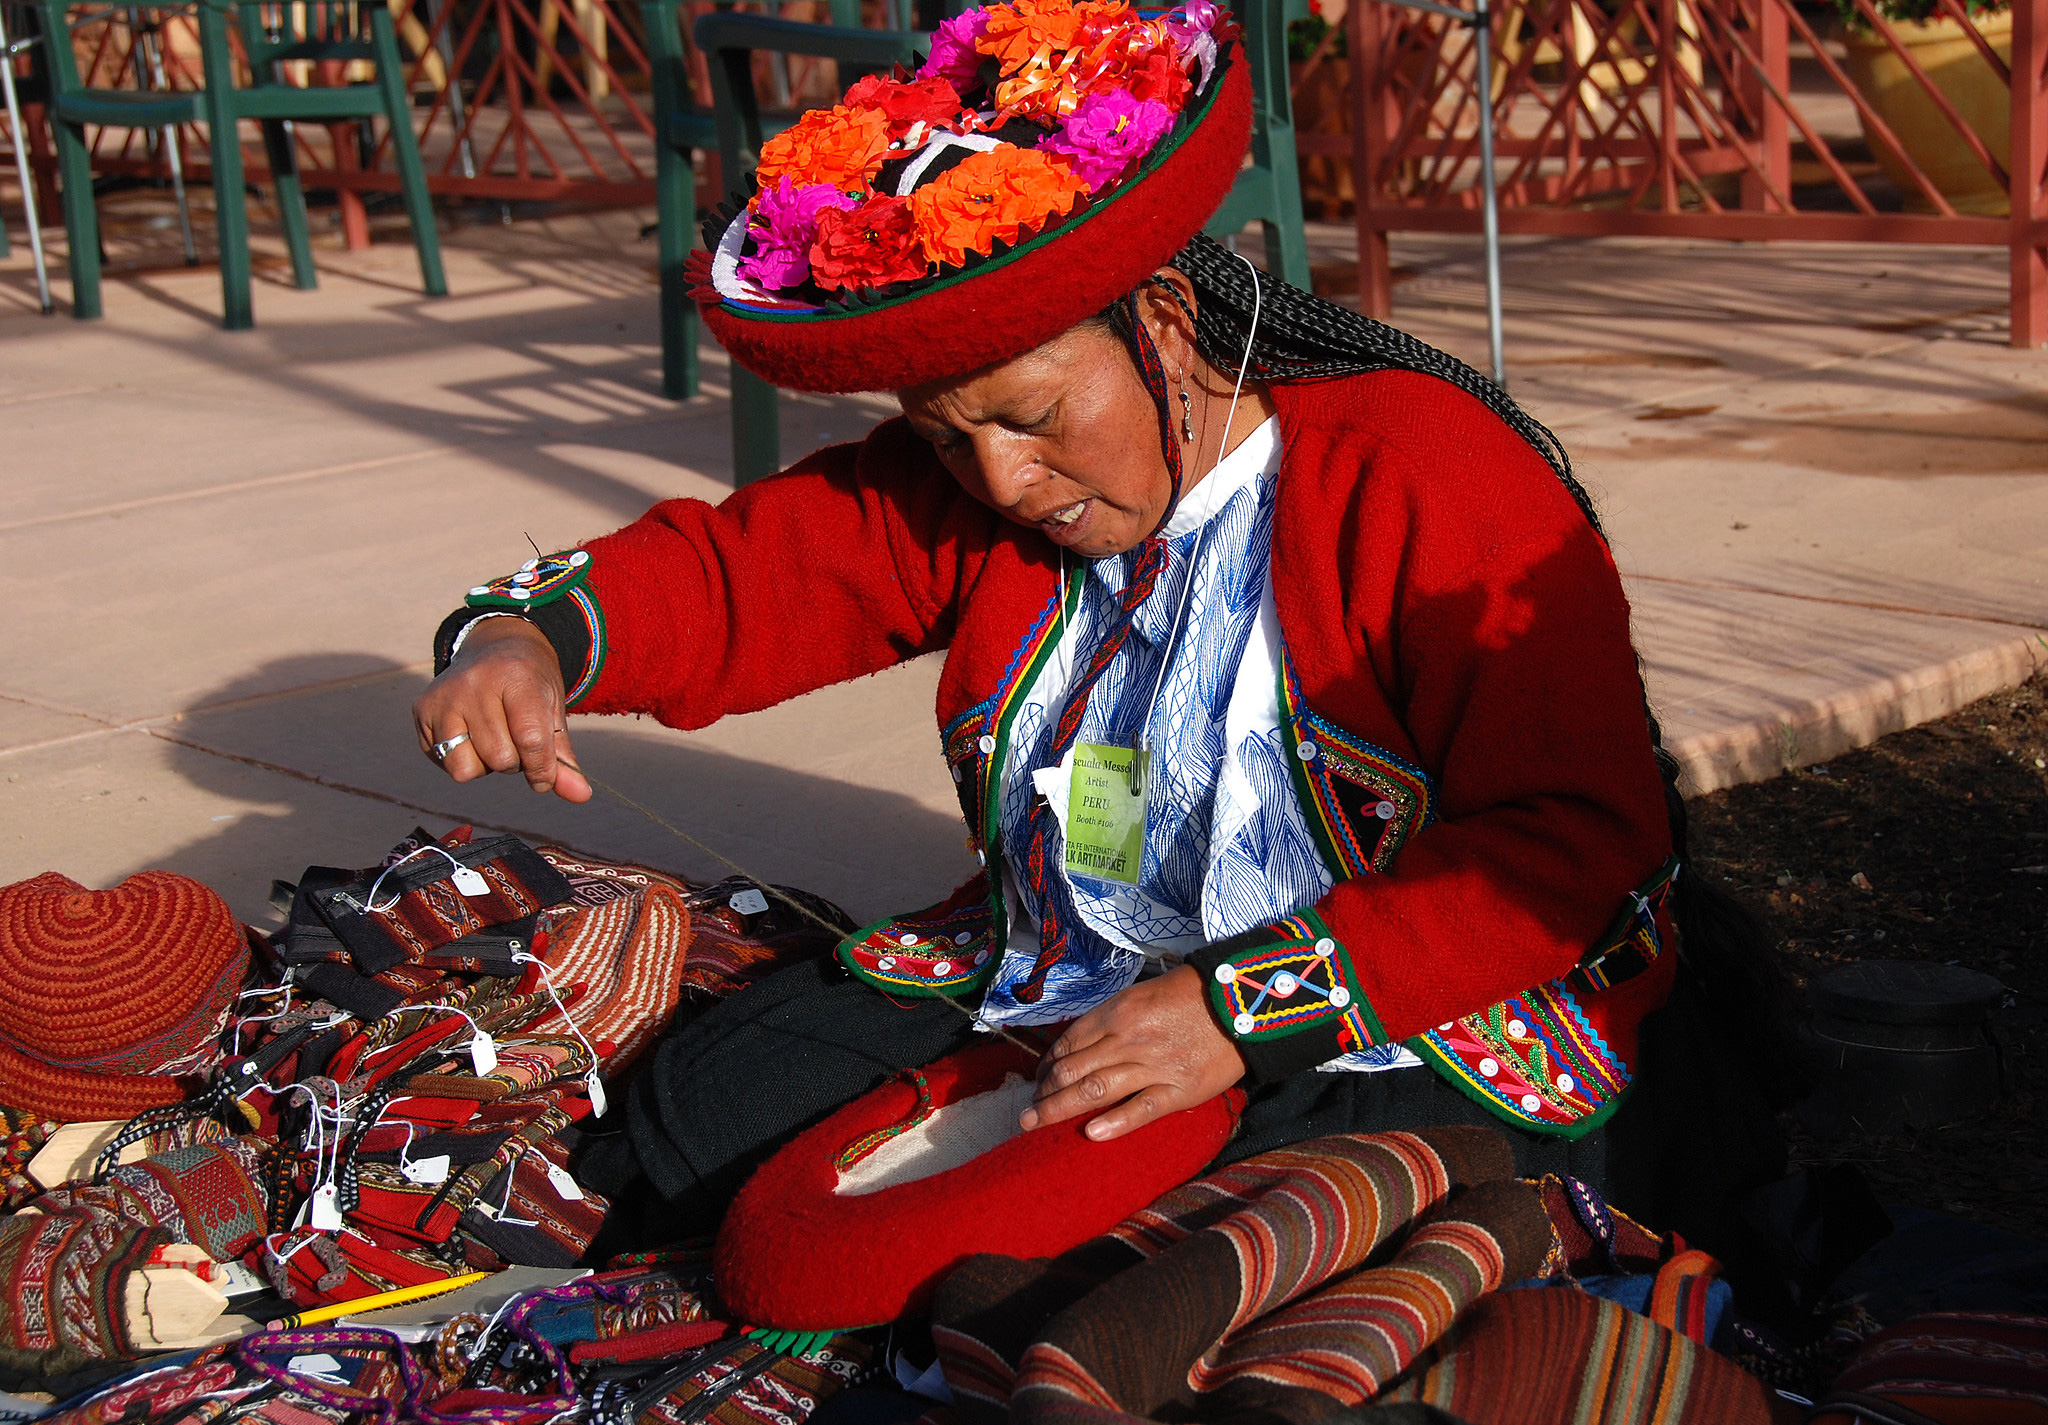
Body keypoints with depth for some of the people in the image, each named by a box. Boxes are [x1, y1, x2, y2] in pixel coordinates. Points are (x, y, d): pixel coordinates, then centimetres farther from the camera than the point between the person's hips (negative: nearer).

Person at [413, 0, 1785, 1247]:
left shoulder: (1437, 478, -17)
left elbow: (1574, 838, -21)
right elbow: (728, 569, 5)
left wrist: (1250, 1005, -28)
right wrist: (530, 636, -19)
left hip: (1403, 1030, -5)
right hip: (1051, 991, 6)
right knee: (698, 1118, -7)